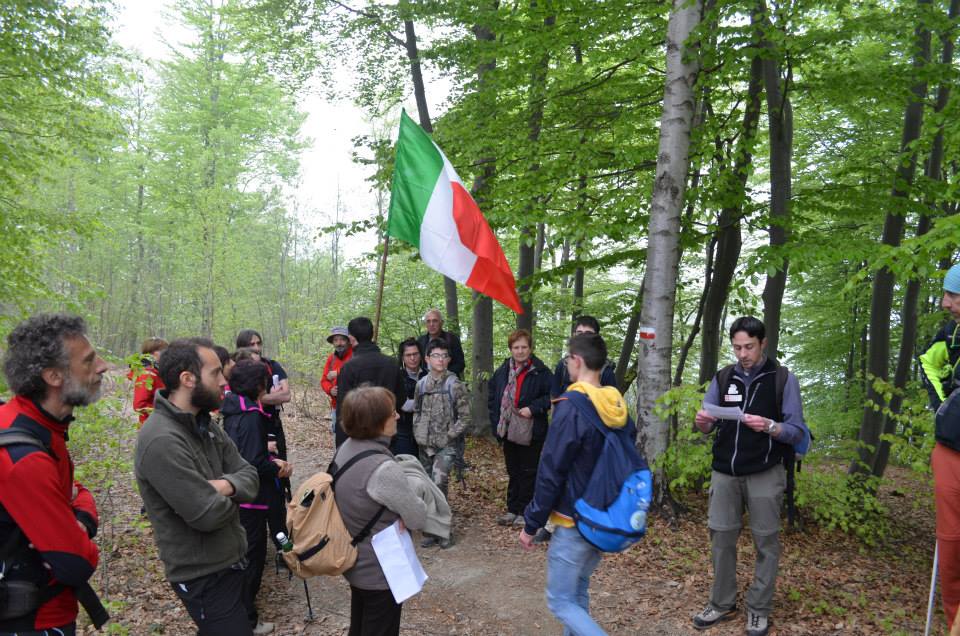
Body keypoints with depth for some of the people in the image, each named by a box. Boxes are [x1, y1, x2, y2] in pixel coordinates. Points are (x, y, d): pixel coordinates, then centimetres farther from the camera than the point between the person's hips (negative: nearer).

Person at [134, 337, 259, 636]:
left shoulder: (205, 424, 3)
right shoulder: (161, 441, -28)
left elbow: (250, 476, 1)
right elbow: (209, 515, -29)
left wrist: (227, 486, -21)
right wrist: (230, 497, -8)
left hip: (231, 561, 9)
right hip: (204, 578, -9)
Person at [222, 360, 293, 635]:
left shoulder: (234, 411, 5)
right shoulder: (252, 417, -25)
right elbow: (254, 464, -29)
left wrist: (272, 460, 1)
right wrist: (277, 468, -11)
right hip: (250, 498, -10)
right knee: (252, 555, 4)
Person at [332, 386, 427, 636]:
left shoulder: (346, 448, -6)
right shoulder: (383, 468, -32)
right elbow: (418, 519, -21)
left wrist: (395, 512, -5)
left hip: (355, 562, 8)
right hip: (381, 571, -8)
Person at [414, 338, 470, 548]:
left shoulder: (455, 385, -8)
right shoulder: (421, 384, 5)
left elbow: (465, 416, -7)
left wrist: (449, 436, -11)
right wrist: (418, 432, 3)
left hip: (446, 445, -5)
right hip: (425, 445, 5)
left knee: (438, 483, -20)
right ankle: (433, 530, 22)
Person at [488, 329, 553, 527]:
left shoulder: (541, 372, -10)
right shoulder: (502, 371, 5)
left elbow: (552, 396, -11)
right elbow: (492, 397, 13)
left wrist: (533, 408, -20)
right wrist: (496, 422, 5)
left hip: (531, 433, -5)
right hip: (509, 432, 5)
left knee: (529, 473, 6)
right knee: (513, 472, 16)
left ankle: (524, 511, 17)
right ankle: (513, 510, 26)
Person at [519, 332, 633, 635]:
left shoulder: (571, 408, -21)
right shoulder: (619, 407, 3)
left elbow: (551, 474, -19)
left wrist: (531, 524, -9)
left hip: (577, 522, -8)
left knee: (561, 601, 4)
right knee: (577, 591, 22)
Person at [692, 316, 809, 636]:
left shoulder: (784, 379, -5)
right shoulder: (723, 378, 5)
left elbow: (798, 431, -7)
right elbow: (709, 425, 7)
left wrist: (769, 427, -26)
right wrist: (703, 422, -17)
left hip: (764, 475, -3)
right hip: (725, 472, 3)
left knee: (765, 541, 6)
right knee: (721, 537, 7)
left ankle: (759, 609, 20)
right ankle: (722, 603, 21)